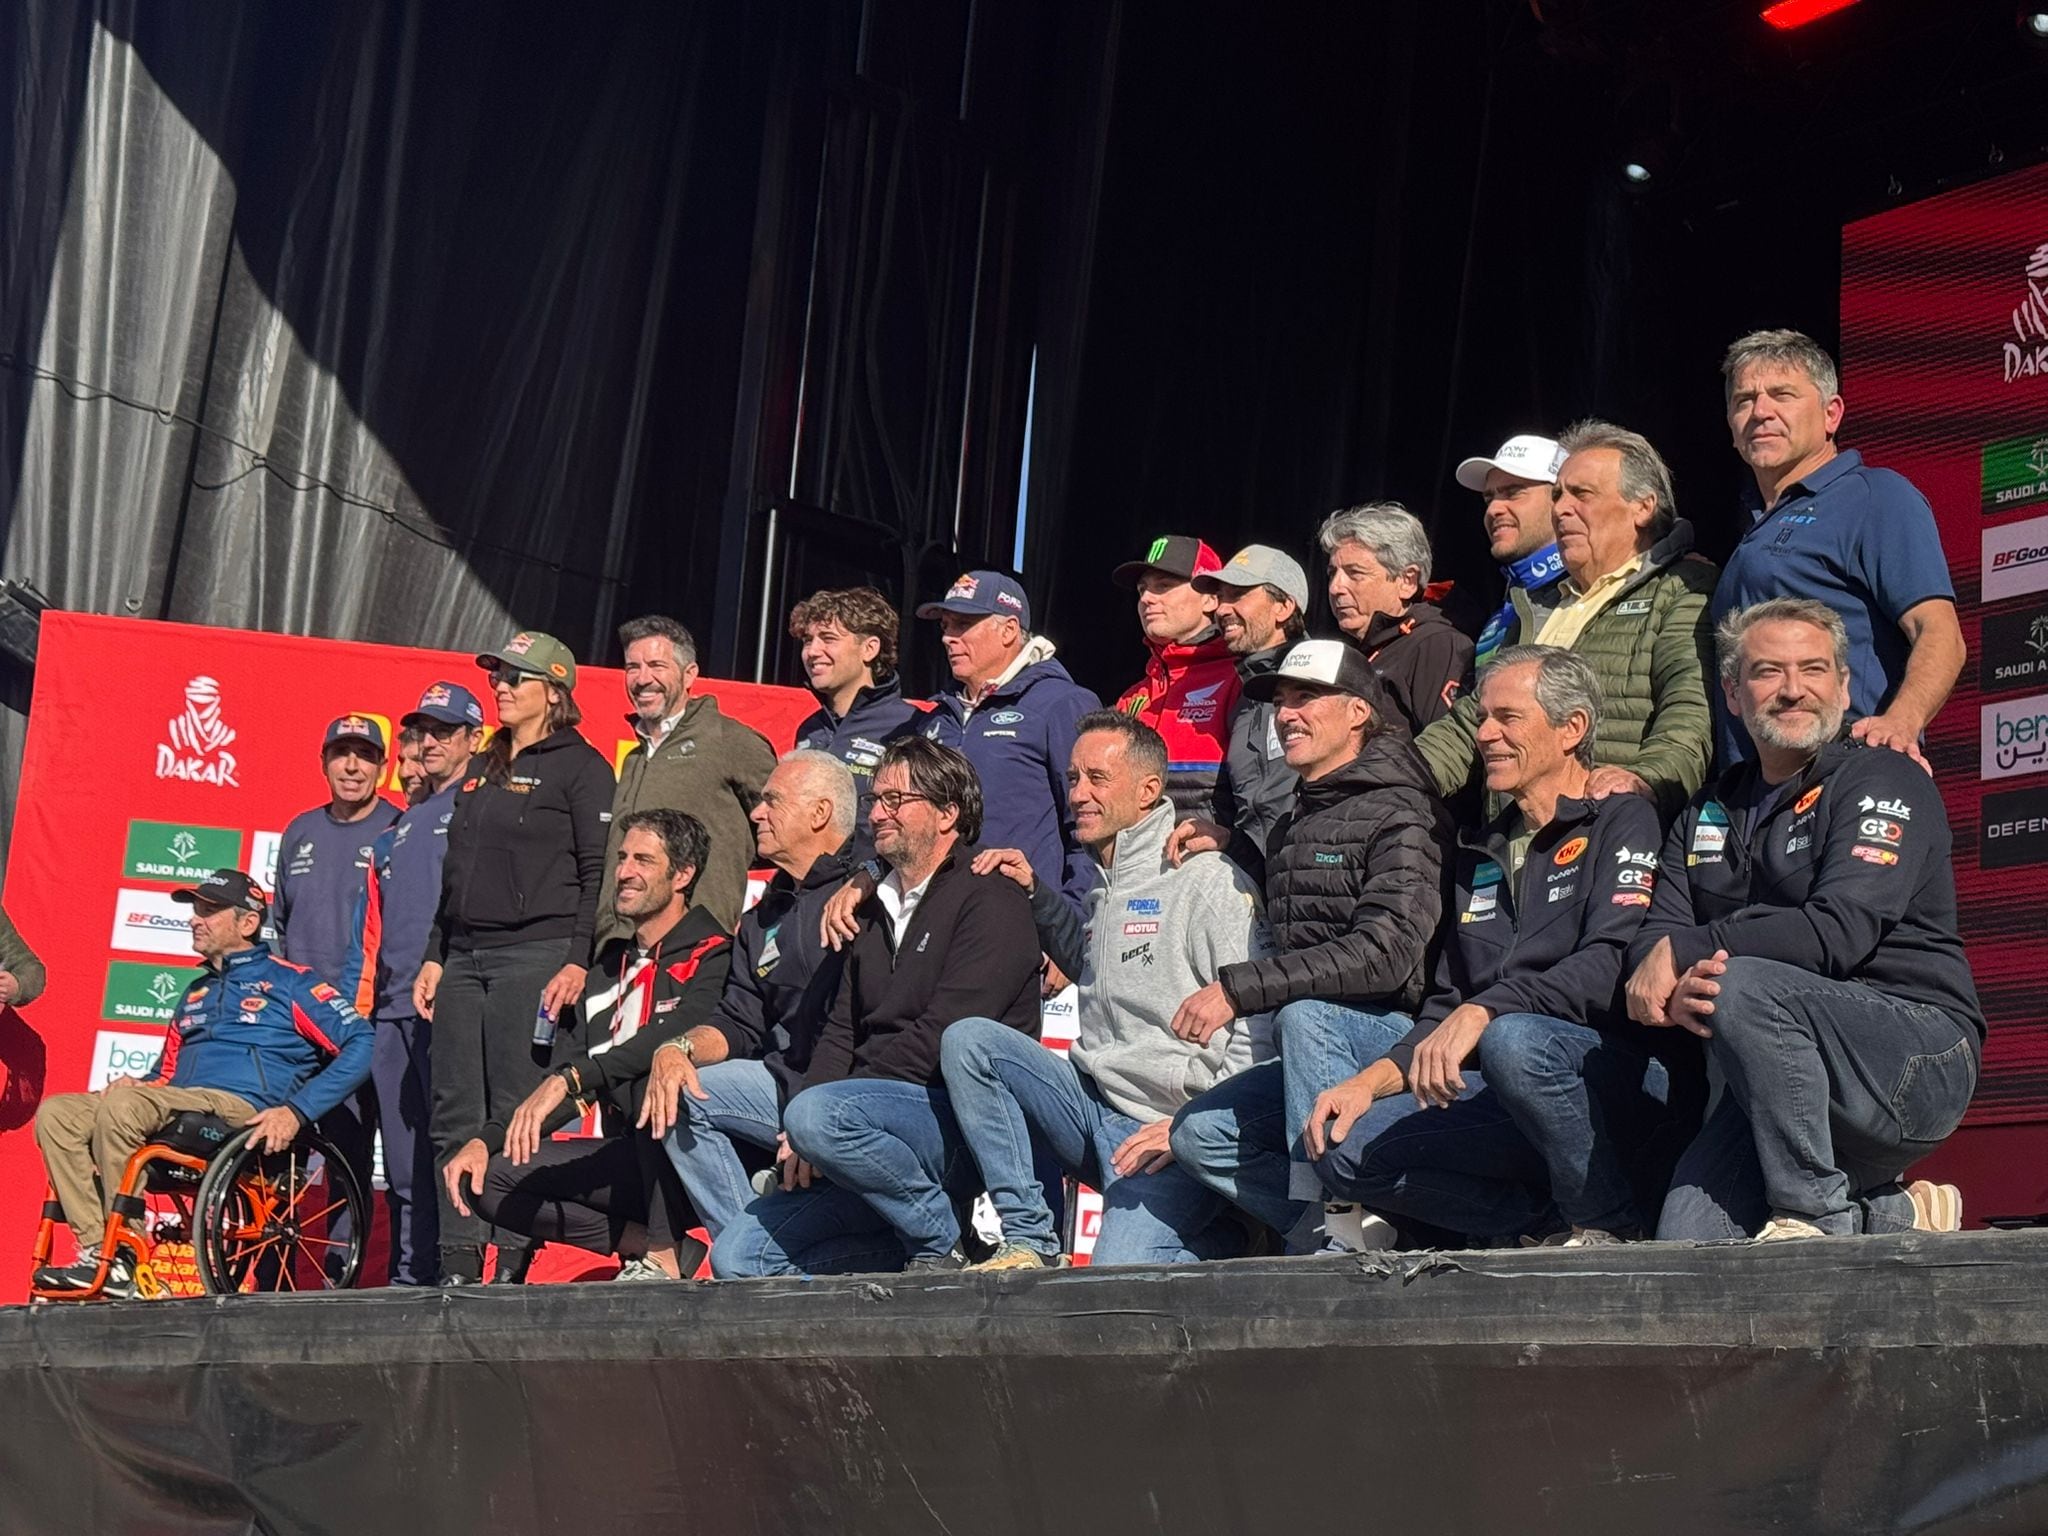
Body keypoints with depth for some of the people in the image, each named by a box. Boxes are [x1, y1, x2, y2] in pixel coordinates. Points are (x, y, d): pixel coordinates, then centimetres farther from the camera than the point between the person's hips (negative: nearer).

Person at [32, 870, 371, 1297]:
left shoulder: (288, 982, 6)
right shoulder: (196, 993, 30)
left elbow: (361, 1045, -5)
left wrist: (296, 1111, -15)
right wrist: (137, 1085, 8)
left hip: (242, 1112, -8)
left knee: (121, 1104, -31)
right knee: (56, 1113, -13)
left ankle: (122, 1261, -26)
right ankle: (96, 1249, -23)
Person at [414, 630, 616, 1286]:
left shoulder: (580, 766, -1)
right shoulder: (480, 770, 21)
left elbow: (598, 873, -8)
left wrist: (578, 962, -16)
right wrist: (434, 957, 16)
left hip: (534, 956, -7)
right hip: (464, 959, 7)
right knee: (453, 1120, 3)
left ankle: (513, 1268, -5)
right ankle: (457, 1268, 6)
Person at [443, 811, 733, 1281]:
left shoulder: (714, 956, -7)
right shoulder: (609, 967, 16)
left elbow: (679, 1037, -27)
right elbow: (568, 1074, 17)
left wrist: (569, 1078, -35)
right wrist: (486, 1139, 2)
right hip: (629, 1157, 8)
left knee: (655, 1073, -35)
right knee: (490, 1179, -5)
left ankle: (661, 1258, -26)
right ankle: (676, 1250, -8)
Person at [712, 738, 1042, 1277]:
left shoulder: (990, 900, -4)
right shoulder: (877, 912, 23)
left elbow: (940, 1036, -15)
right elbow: (840, 1034, 16)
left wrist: (809, 1124, -16)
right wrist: (799, 1138, -4)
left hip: (961, 1115, -7)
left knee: (819, 1114, -35)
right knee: (736, 1255, -7)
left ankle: (940, 1244, -14)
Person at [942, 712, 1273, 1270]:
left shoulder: (1207, 880, -5)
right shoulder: (1100, 899, 22)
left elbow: (1261, 1030, -12)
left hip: (1170, 1129, -8)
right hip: (1095, 1108, 8)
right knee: (967, 1039, -9)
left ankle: (1219, 1231, 5)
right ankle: (1029, 1238, -7)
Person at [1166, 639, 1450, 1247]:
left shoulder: (1399, 813, -9)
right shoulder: (1295, 824, 18)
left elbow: (1387, 952, -24)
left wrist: (1238, 988, -25)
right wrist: (1232, 847, 23)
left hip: (1399, 1035, -8)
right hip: (1318, 1059, 8)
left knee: (1306, 1012, -34)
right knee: (1198, 1133, -6)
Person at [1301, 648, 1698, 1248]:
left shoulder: (1623, 822, 2)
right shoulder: (1482, 853, 23)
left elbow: (1615, 966, -16)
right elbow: (1449, 1005, 22)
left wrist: (1485, 1011, -27)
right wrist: (1372, 1079, 4)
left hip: (1636, 1082, -6)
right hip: (1503, 1098, 6)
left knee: (1514, 1039, -38)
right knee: (1347, 1146, -13)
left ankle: (1608, 1224, -16)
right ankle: (1554, 1221, -10)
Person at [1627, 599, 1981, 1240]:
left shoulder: (1884, 780, -3)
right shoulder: (1710, 812, 17)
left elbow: (1840, 931, -18)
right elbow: (1654, 936, 5)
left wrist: (1684, 951, -16)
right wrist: (1679, 986, -20)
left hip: (1921, 1058, -6)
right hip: (1792, 1079, 6)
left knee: (1742, 988, -31)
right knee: (1685, 1249, -14)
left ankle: (1813, 1211, -18)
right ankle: (1895, 1217, 8)